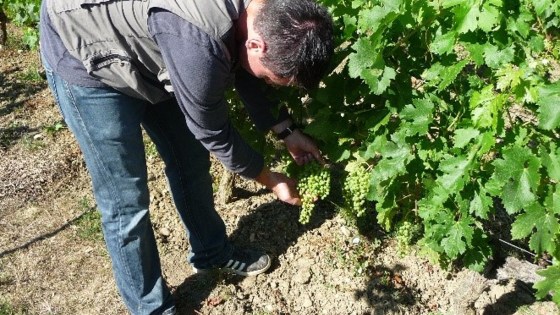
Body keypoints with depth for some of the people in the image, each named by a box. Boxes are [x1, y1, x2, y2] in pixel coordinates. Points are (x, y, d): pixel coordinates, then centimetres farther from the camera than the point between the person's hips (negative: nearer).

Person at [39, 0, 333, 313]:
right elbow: (214, 135, -23)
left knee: (191, 163, 12)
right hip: (84, 58, -7)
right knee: (127, 201, -5)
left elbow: (244, 73, 7)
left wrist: (288, 132, 6)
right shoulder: (200, 46, -40)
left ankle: (212, 251, 36)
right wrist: (273, 181, -7)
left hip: (149, 56, 8)